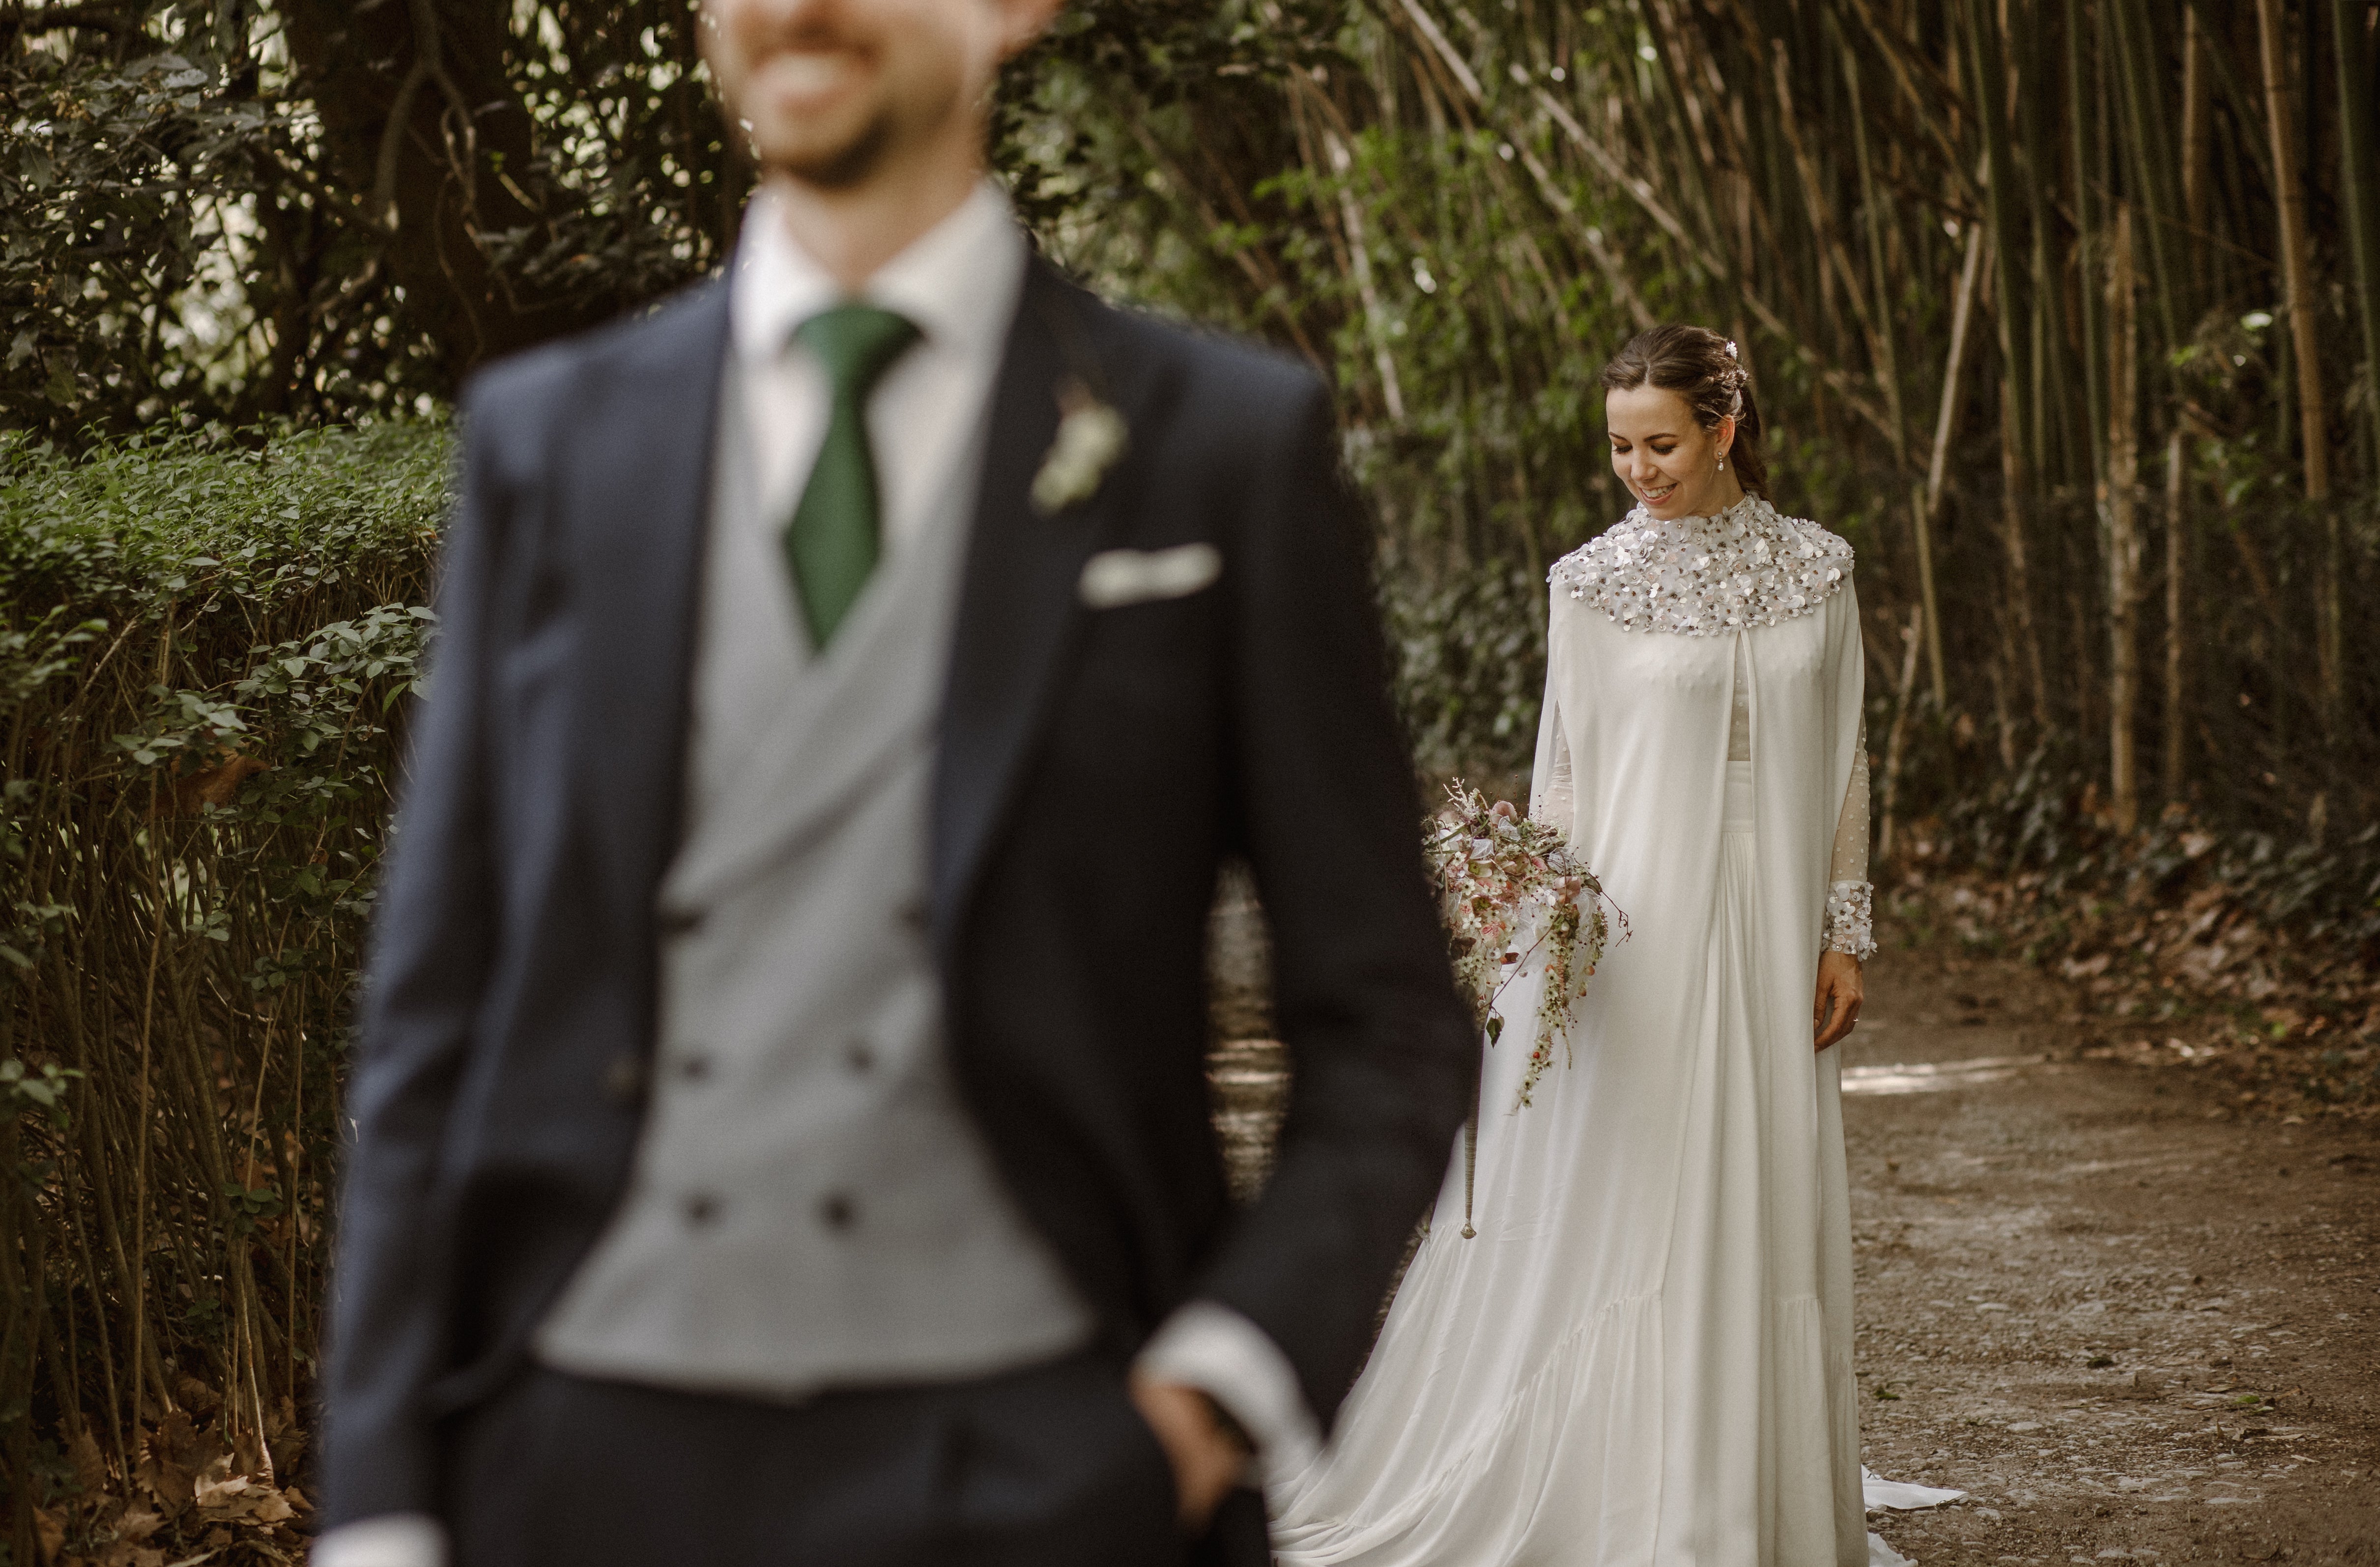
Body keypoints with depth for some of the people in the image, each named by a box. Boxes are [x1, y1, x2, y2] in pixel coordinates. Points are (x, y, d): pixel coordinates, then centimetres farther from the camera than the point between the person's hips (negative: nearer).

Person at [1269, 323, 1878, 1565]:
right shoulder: (1595, 584, -2)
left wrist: (1846, 928, 6)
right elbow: (1563, 768, 1)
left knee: (1767, 1215, 7)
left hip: (1769, 943, 3)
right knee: (1612, 1216, -2)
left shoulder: (1815, 571, 5)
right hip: (1633, 937, -3)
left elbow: (1841, 761, 9)